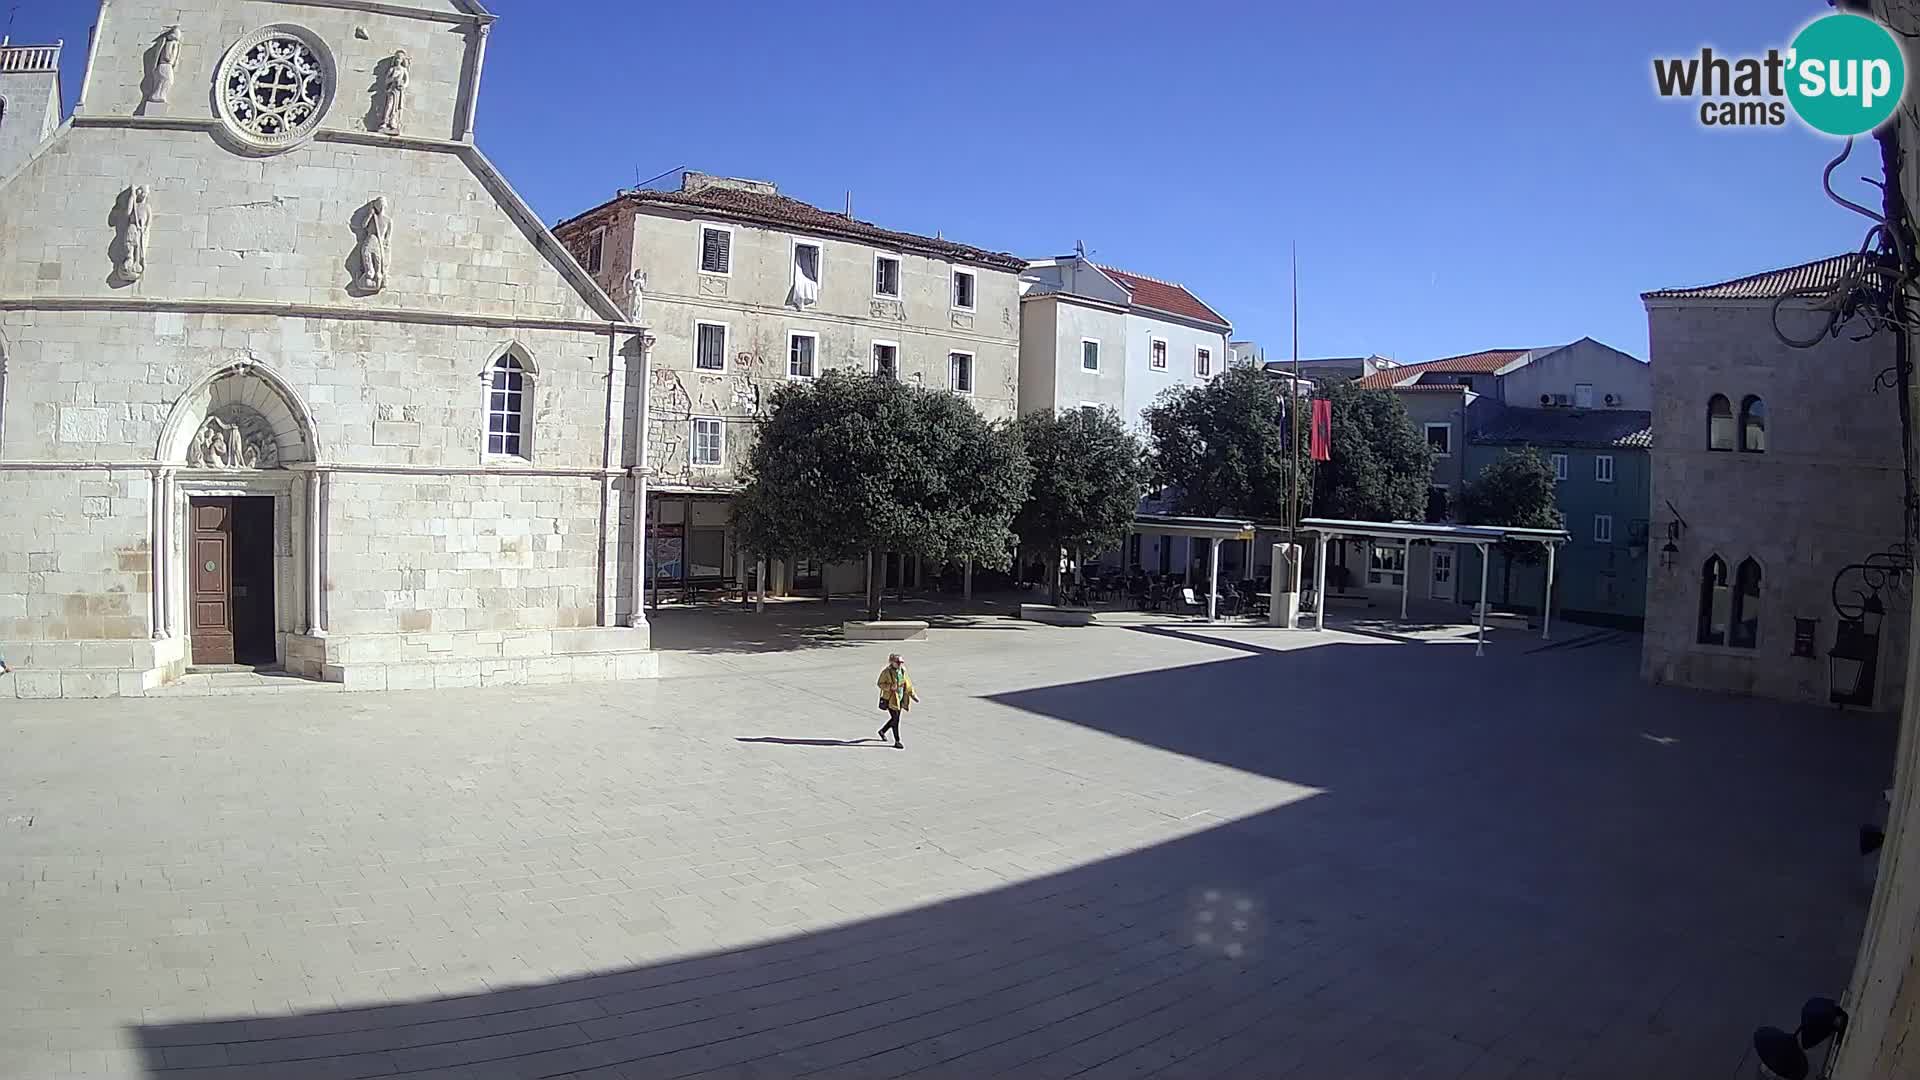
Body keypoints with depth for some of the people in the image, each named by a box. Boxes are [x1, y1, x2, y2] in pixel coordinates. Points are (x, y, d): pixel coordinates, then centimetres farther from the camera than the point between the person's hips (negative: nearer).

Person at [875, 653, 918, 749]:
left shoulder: (902, 671, 3)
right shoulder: (886, 672, -15)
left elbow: (907, 683, 13)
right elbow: (880, 683, -10)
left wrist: (912, 694, 12)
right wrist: (890, 687, -25)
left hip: (900, 698, 7)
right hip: (890, 698, -7)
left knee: (896, 719, 16)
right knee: (895, 719, -8)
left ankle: (882, 731, 41)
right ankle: (897, 742, 0)